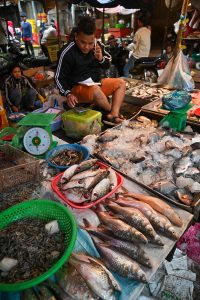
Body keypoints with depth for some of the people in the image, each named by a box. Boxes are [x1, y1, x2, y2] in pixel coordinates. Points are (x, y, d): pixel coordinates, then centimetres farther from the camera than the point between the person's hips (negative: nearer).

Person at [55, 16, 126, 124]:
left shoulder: (98, 45, -3)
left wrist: (101, 59, -13)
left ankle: (114, 114, -15)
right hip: (77, 88, -7)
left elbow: (108, 64, 11)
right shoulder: (68, 52, -18)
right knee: (96, 91, -36)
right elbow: (59, 77, -12)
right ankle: (112, 112, -7)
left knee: (121, 83, 4)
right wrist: (68, 94, -28)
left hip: (97, 83, 7)